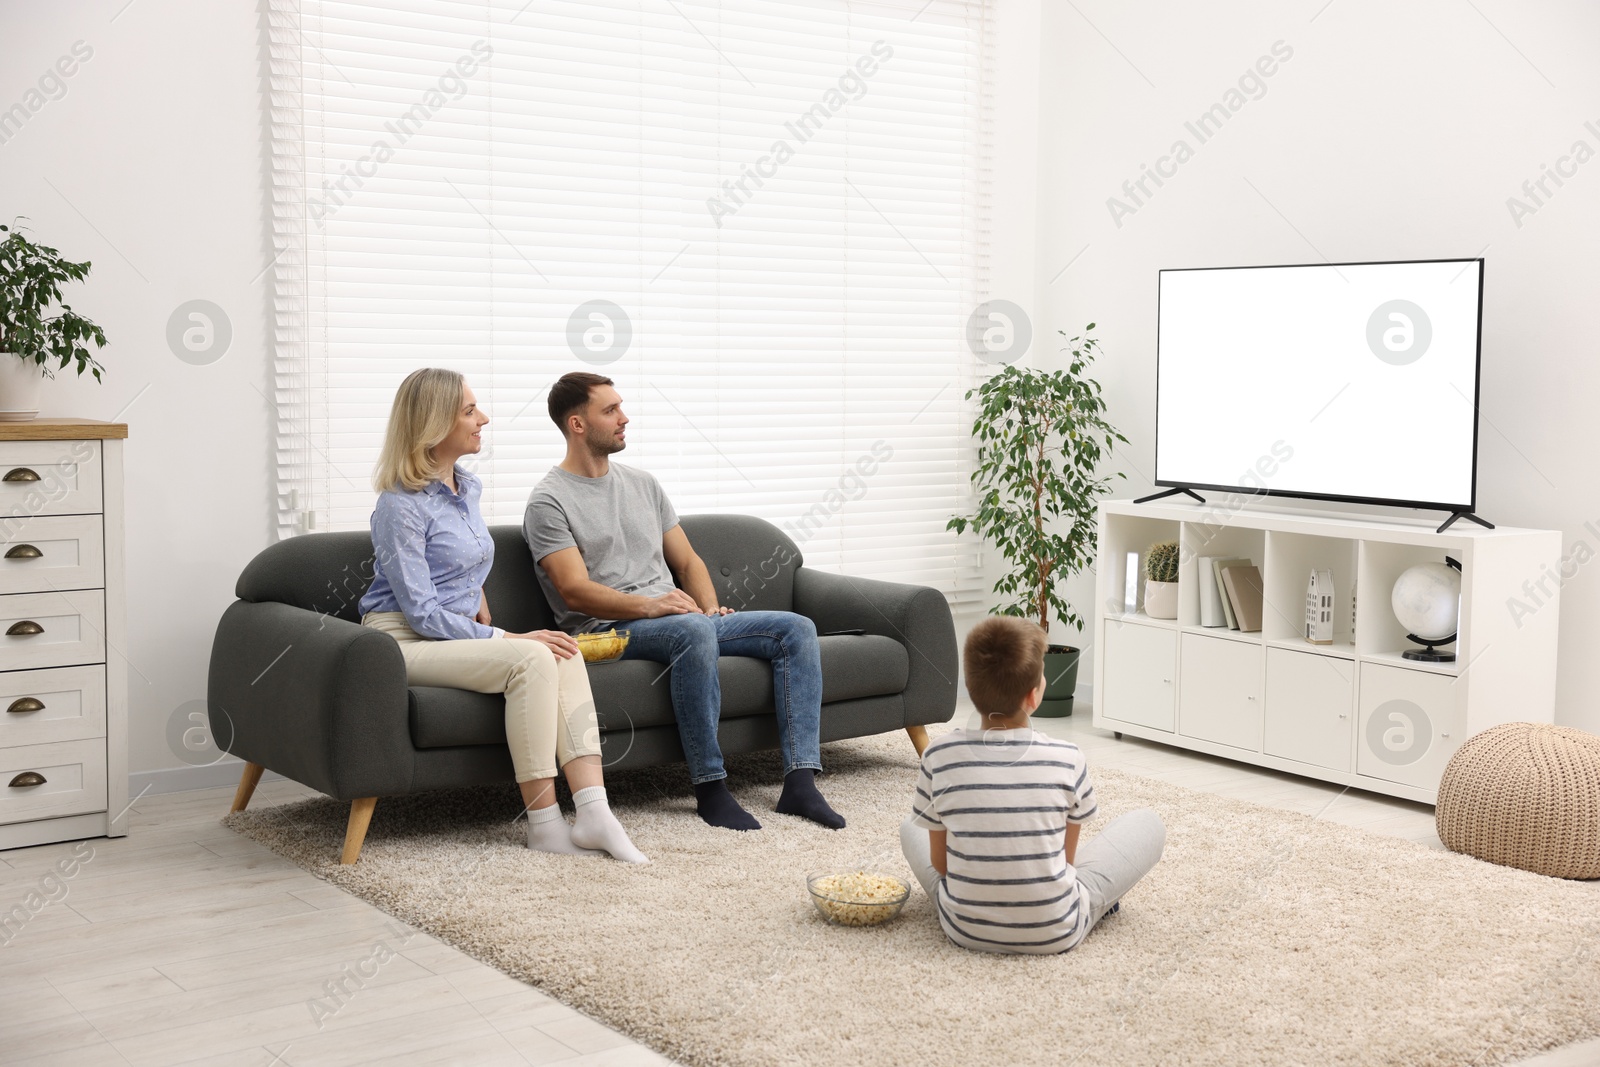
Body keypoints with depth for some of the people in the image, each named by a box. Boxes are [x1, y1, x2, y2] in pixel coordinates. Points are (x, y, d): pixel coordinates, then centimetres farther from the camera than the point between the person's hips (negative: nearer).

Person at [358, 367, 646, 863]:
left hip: (459, 634, 7)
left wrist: (490, 633, 8)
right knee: (531, 659, -30)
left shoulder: (467, 488, 12)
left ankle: (592, 813, -30)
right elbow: (422, 613, -18)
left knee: (564, 654, -20)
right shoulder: (400, 506, -14)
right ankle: (544, 824, -26)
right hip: (404, 642, -7)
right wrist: (507, 639, -19)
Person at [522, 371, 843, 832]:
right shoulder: (550, 501, -2)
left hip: (684, 619, 8)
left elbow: (687, 560, 20)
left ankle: (800, 781, -19)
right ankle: (711, 788, -31)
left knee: (796, 628, -9)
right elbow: (576, 591, -14)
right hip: (609, 629, -7)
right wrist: (650, 606, -26)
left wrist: (710, 607, 0)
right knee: (694, 631, -39)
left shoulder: (642, 483, 20)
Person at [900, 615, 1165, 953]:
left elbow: (940, 863, 0)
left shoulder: (938, 757, -11)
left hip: (966, 930, 2)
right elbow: (1067, 859, 2)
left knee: (911, 827, 28)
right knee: (1148, 823, 16)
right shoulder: (1068, 759, -13)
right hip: (1054, 933, -2)